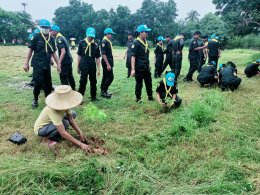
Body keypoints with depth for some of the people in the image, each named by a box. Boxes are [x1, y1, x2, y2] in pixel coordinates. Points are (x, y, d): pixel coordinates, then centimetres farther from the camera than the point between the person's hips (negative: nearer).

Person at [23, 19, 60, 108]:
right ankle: (35, 99, 13)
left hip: (47, 65, 4)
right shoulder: (37, 37, -4)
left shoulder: (52, 39, 8)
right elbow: (30, 50, -3)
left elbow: (53, 53, 13)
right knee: (38, 82, -10)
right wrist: (26, 63, -6)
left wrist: (58, 64, 10)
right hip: (38, 64, -4)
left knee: (48, 83, 8)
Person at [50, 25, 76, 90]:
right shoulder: (62, 37, 14)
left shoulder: (59, 39, -15)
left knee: (63, 78, -2)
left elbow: (63, 51, -24)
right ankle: (73, 90, 28)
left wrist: (59, 63, -24)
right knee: (70, 76, 18)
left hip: (65, 61, -9)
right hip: (69, 60, 10)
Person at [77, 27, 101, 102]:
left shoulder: (95, 45, 2)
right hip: (84, 66, -3)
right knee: (83, 82, -2)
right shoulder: (82, 43, -2)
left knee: (93, 82, 11)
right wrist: (78, 67, 3)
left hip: (93, 66, 3)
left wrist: (99, 69, 1)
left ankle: (93, 97, 25)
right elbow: (79, 56, 3)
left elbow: (97, 58, 4)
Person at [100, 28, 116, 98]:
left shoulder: (108, 42, 14)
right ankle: (103, 91, -2)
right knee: (110, 77, -9)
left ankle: (103, 91, 21)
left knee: (105, 77, 13)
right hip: (107, 63, -10)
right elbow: (103, 54, -21)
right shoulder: (104, 42, -15)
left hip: (109, 62, 10)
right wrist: (108, 64, -24)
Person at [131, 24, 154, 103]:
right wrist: (133, 69, -24)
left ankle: (150, 97, 28)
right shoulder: (136, 43, -14)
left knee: (149, 82, 14)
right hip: (139, 68, -8)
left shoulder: (146, 42, 10)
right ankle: (138, 98, 18)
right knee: (139, 84, 4)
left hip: (146, 67, 8)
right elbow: (133, 56, -19)